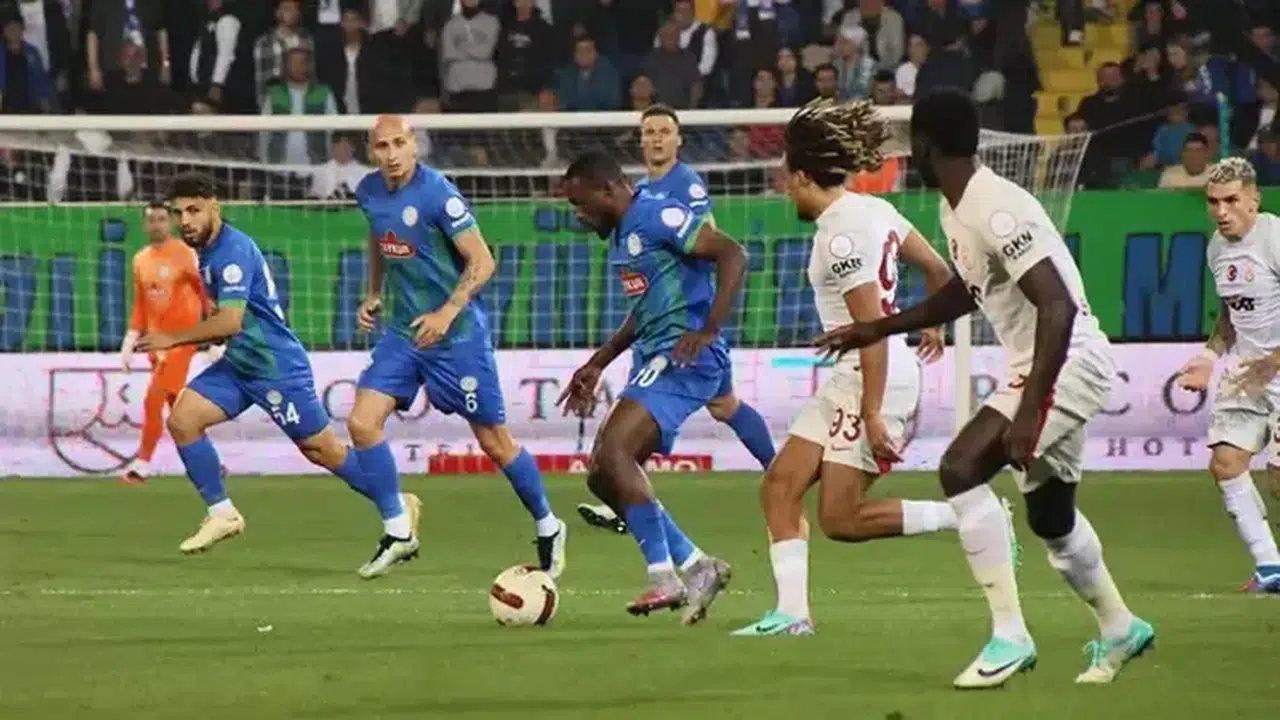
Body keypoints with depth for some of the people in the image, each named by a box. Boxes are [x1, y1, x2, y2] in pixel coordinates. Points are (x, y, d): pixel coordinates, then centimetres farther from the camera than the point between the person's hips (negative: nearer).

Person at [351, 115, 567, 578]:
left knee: (494, 442, 3)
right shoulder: (369, 192, 1)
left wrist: (447, 313, -25)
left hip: (456, 334, -6)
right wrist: (373, 294, 15)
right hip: (402, 332, 6)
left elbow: (482, 262, -18)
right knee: (362, 423, -10)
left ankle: (547, 527, 23)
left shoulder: (438, 194, -19)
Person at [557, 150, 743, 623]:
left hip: (684, 358, -11)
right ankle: (696, 567, 11)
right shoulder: (622, 234, 19)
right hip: (653, 362, 11)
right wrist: (596, 365, 32)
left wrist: (709, 330, -27)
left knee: (613, 451, -23)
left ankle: (664, 578, -22)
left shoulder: (658, 217, -11)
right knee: (600, 476, 7)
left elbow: (732, 255, -19)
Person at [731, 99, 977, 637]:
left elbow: (873, 329, -23)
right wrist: (933, 324, 36)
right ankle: (792, 613, 2)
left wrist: (872, 413, -23)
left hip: (876, 378, -10)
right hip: (847, 379, 10)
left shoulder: (840, 236, -20)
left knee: (840, 520, -8)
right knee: (780, 486, 5)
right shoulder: (872, 209, 7)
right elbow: (939, 270, 17)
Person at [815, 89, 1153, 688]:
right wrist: (876, 329, 29)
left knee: (961, 467, -23)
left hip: (1069, 362, -10)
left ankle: (1009, 635, -20)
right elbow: (964, 294, 28)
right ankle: (1119, 629, 44)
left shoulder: (997, 211, -23)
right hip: (1041, 367, 10)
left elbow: (1058, 307, -29)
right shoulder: (956, 210, 9)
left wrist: (1029, 411, -33)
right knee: (1050, 516, 22)